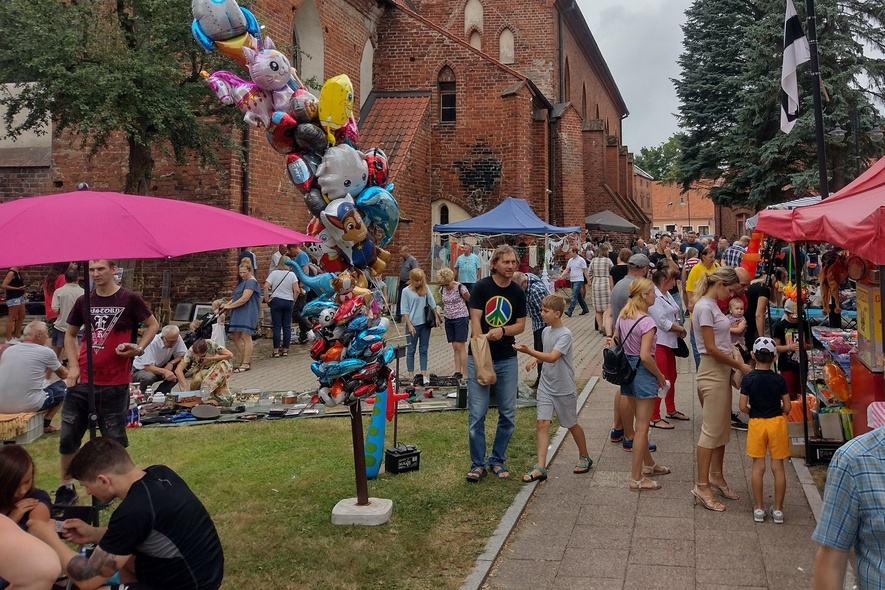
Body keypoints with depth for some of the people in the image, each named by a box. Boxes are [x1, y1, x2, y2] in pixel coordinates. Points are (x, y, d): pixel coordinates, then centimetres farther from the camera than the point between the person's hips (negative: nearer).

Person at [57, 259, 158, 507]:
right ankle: (66, 487, 22)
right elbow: (70, 334, 18)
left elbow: (153, 324, 6)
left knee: (114, 438, 7)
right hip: (82, 380, 3)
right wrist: (73, 365, 4)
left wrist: (139, 348, -10)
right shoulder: (84, 302, 5)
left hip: (115, 383, -3)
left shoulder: (130, 300, -5)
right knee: (68, 435, 6)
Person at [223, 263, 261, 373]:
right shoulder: (243, 282, 22)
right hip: (239, 314, 10)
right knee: (235, 337, 10)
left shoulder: (251, 282, -10)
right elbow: (236, 297, 22)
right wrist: (227, 304, 4)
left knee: (246, 337, -8)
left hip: (248, 314, -10)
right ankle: (245, 359, 18)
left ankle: (246, 364, -6)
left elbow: (244, 299, -18)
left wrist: (230, 306, -11)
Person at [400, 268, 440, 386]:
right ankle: (411, 376, 9)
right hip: (413, 324, -4)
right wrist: (409, 325, -13)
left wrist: (436, 317, 8)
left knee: (423, 350, 9)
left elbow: (432, 303, 11)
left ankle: (424, 374, 14)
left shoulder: (425, 288, 3)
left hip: (425, 323, 4)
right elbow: (404, 310, -8)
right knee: (411, 350, 5)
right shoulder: (406, 291, -7)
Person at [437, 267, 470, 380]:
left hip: (461, 318, -6)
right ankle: (457, 372, 9)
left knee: (460, 346, -8)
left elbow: (471, 301, -2)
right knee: (455, 347, 7)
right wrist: (445, 312, 10)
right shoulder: (442, 289, 4)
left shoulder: (460, 288, -14)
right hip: (448, 319, 6)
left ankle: (465, 374, -5)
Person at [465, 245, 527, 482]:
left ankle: (497, 460, 23)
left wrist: (502, 331, -15)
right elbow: (475, 320, -11)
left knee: (508, 414, 8)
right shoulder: (481, 287, -6)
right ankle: (478, 463, 10)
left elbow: (521, 325, 5)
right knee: (477, 414, -2)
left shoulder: (518, 292, 5)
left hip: (507, 359, 4)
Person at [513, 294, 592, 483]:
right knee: (542, 423, -6)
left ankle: (584, 458, 35)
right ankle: (540, 468, -7)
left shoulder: (565, 334, -19)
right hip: (546, 386, 6)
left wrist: (528, 351, -41)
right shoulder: (546, 331, 4)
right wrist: (535, 360, -1)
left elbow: (552, 357, -31)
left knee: (572, 425, 12)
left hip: (564, 389, -5)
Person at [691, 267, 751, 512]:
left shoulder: (713, 305, 12)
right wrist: (740, 366, -13)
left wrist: (735, 367, 6)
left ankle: (716, 477, 28)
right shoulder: (704, 307, -17)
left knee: (723, 428, 16)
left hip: (722, 372, 10)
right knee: (711, 430, -5)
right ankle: (702, 486, 2)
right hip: (712, 373, -10)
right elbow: (711, 348, -19)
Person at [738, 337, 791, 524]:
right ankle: (778, 509, 13)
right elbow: (787, 408, -3)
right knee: (778, 467, 7)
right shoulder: (779, 380, -6)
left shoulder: (748, 379, -9)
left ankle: (759, 508, 12)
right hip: (776, 423, 1)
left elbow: (743, 407, -10)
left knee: (758, 467, 7)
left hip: (757, 424, -1)